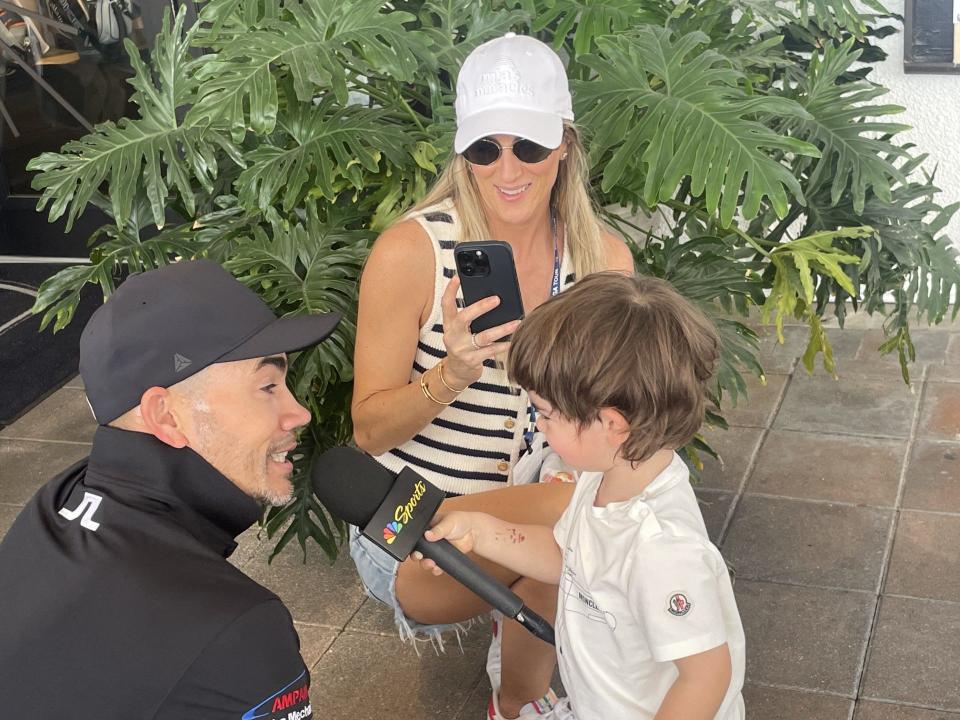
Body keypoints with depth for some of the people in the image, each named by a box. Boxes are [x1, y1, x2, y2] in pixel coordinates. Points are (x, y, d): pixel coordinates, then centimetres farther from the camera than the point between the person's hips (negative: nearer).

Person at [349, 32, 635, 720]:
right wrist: (453, 373, -28)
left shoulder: (604, 258, -4)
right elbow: (370, 431, -10)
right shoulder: (412, 251, -16)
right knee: (571, 510, -29)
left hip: (517, 521, 5)